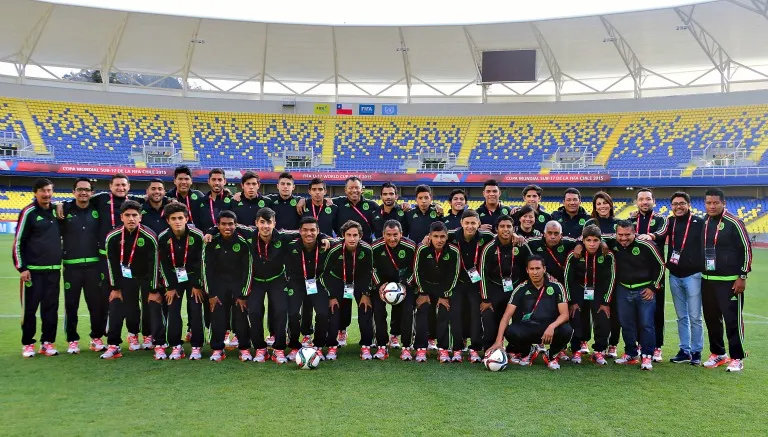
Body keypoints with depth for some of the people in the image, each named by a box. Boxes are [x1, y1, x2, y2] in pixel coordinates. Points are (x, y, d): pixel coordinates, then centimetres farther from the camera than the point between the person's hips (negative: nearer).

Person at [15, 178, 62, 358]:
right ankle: (28, 344, 14)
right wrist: (21, 268, -10)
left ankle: (47, 342, 17)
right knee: (30, 308, 3)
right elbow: (18, 242, -6)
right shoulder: (29, 212, -7)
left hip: (53, 269, 5)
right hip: (33, 270, -4)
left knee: (51, 307, 8)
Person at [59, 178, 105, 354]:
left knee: (98, 303, 6)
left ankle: (97, 338, 22)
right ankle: (73, 340, 20)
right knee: (71, 304, 7)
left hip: (94, 265, 1)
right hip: (71, 266, -1)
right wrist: (58, 216, -10)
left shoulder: (97, 210, 5)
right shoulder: (65, 209, 1)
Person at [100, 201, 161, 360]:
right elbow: (112, 263, -7)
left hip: (147, 276, -3)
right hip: (126, 276, 3)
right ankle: (113, 345, 13)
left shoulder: (149, 237, -25)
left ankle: (159, 345, -2)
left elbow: (154, 265, -20)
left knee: (155, 307, -10)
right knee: (116, 307, 0)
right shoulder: (112, 237, -16)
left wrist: (153, 290, -17)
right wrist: (115, 288, -4)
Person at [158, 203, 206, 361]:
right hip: (174, 276, 2)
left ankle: (196, 346, 2)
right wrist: (170, 287, -7)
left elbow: (201, 261, -14)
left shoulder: (197, 235, -22)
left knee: (195, 310, -7)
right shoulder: (163, 238, -16)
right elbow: (163, 264, -7)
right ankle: (176, 346, 7)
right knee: (173, 311, -4)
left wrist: (197, 285, -12)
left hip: (193, 276, -2)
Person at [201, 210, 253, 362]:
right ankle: (217, 348, 2)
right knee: (217, 314, -11)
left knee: (241, 314, -9)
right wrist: (211, 294, -6)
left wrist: (244, 295, -8)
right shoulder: (211, 243, -9)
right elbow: (206, 268, -3)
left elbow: (248, 269, -8)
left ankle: (244, 348, 6)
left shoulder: (243, 242, -13)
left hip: (239, 282, -1)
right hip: (218, 282, 1)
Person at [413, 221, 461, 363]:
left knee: (445, 314, -10)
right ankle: (421, 349, -8)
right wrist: (422, 293, -9)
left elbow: (453, 275, -11)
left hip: (444, 287, 0)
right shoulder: (422, 249, -22)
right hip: (425, 285, 0)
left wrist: (445, 296, -9)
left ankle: (443, 349, -3)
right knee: (422, 313, -12)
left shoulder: (454, 251, -21)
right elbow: (417, 271, -11)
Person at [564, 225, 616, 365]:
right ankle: (577, 350, 10)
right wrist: (571, 302, -7)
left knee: (603, 321, -9)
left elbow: (611, 279, -7)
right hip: (578, 290, 0)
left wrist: (606, 302, -6)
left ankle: (599, 351, 7)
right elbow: (567, 278, -9)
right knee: (577, 321, -7)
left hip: (599, 291, 1)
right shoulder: (574, 255, -20)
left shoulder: (608, 256, -18)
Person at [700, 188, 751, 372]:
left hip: (730, 281, -6)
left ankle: (737, 358, 10)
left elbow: (746, 249, -8)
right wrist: (699, 273, 15)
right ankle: (718, 353, 25)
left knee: (732, 319, -2)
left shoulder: (733, 223, -9)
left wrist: (742, 276, -10)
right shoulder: (702, 223, 8)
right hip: (707, 280, 6)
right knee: (711, 319, 12)